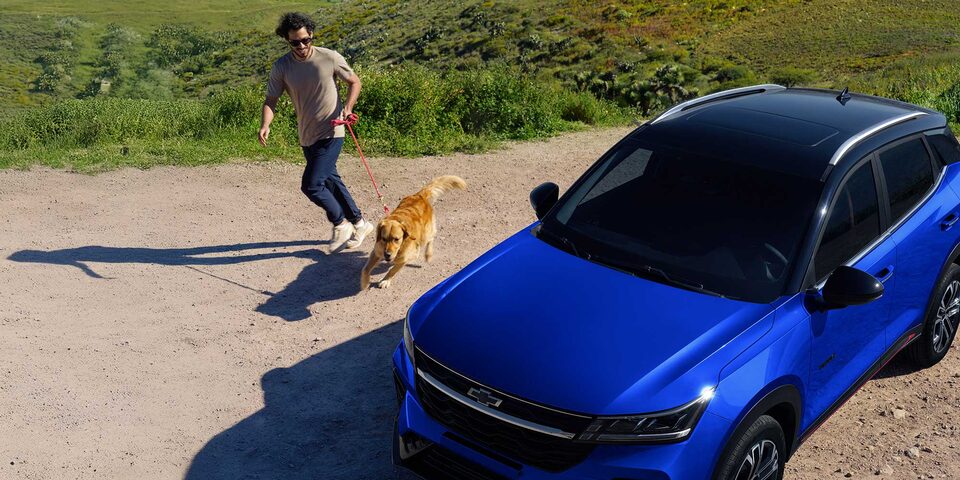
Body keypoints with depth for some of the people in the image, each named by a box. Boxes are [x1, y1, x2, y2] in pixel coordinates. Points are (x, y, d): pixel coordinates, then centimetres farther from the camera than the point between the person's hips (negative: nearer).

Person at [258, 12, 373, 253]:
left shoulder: (330, 58, -12)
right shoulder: (281, 67, -5)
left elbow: (354, 82, 0)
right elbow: (271, 100, -5)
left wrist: (347, 107, -17)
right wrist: (265, 125, -24)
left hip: (331, 134, -5)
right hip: (307, 136, 5)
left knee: (311, 185, -14)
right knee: (330, 181, 16)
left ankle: (341, 225, 8)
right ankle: (359, 223, 34)